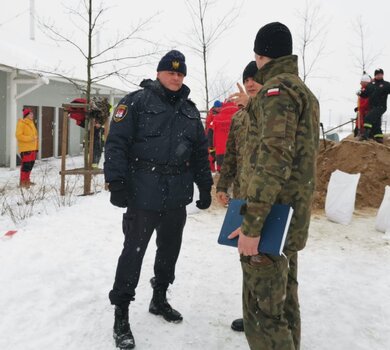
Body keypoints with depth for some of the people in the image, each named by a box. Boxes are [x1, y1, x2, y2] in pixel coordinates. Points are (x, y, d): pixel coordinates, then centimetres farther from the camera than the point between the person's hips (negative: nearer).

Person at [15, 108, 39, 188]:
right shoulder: (21, 123, -8)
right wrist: (30, 138, -21)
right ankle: (22, 182, -4)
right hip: (25, 148, -8)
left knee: (31, 164, 11)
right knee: (26, 165, -10)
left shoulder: (31, 123, 18)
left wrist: (36, 147, 16)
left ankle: (27, 180, 21)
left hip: (32, 148, 8)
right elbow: (18, 135, -15)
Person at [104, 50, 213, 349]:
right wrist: (117, 182, -19)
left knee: (170, 248, 16)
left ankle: (159, 299, 36)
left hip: (177, 196, 6)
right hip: (143, 194, -6)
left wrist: (205, 186, 14)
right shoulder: (137, 102, -3)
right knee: (134, 252, -1)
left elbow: (200, 151, 18)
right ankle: (121, 314, 12)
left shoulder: (190, 110, 15)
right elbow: (117, 143, -11)